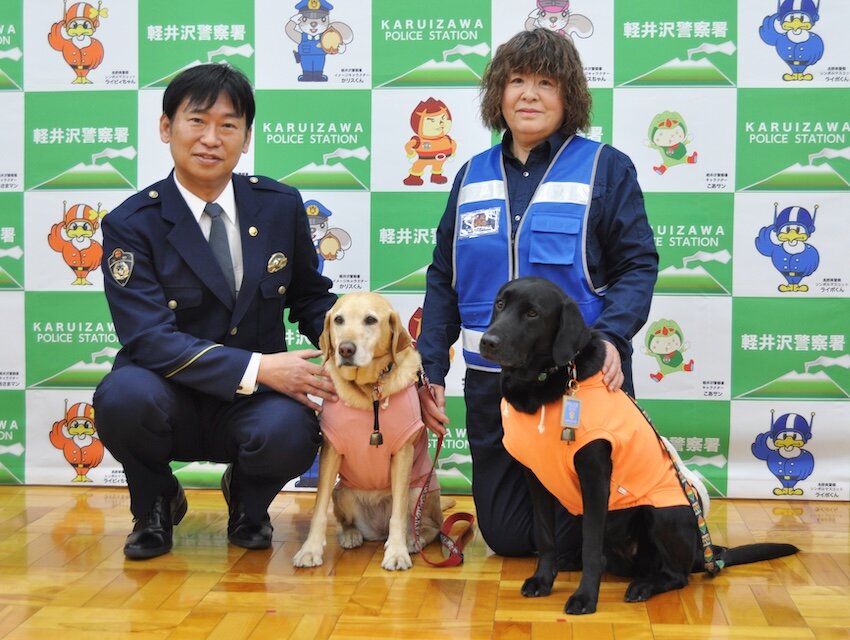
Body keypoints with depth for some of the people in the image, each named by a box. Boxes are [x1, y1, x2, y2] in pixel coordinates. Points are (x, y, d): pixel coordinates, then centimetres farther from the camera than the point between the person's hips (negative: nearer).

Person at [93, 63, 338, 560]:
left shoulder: (281, 206, 3)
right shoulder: (131, 225, -7)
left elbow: (311, 298, 14)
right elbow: (149, 337, -17)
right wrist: (256, 367, -26)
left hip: (254, 405, 2)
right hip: (172, 401, -1)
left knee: (291, 435, -33)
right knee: (122, 396, -35)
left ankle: (247, 501, 7)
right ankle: (156, 504, 1)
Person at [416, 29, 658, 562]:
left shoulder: (606, 168, -3)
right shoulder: (473, 176, 10)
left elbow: (638, 264, -7)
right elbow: (444, 279, 11)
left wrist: (611, 337, -24)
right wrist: (430, 371, 4)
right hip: (491, 383, 4)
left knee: (574, 543, 2)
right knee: (505, 535, 9)